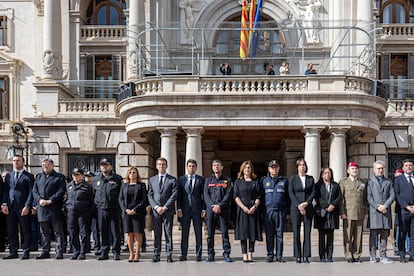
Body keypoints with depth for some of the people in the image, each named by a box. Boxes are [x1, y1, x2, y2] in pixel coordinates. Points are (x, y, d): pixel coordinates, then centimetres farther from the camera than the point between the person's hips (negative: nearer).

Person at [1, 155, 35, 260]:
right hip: (10, 207, 4)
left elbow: (31, 193, -4)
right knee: (11, 231, 5)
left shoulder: (29, 176, 1)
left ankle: (26, 252, 5)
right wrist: (4, 204, 1)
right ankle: (13, 252, 11)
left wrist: (27, 206, -12)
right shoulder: (9, 175, 16)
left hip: (23, 208, -4)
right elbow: (5, 191, 13)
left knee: (25, 231, 1)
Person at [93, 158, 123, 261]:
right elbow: (94, 192, 22)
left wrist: (119, 204, -2)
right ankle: (104, 252, 13)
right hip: (101, 209, 3)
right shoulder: (96, 179, 12)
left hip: (114, 209, -3)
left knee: (115, 231, -1)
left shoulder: (117, 178, 2)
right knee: (103, 232, 7)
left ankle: (116, 253, 5)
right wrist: (97, 202, 14)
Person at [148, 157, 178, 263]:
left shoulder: (172, 179, 4)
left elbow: (174, 195, -3)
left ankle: (169, 255, 1)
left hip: (168, 211, -2)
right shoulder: (152, 180, 14)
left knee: (168, 233, -1)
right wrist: (156, 207, -7)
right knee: (157, 234, 4)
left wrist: (165, 207, -12)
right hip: (155, 211, 2)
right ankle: (156, 255, 8)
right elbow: (150, 195, 8)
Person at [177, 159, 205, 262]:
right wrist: (179, 209, -2)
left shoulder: (201, 180, 6)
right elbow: (179, 195, 7)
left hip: (197, 209, -1)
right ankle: (183, 254, 10)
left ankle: (198, 254, 5)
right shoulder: (181, 179, 9)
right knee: (184, 233, 4)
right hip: (185, 210, 1)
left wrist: (204, 209, -4)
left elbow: (204, 195, 4)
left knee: (198, 233, 1)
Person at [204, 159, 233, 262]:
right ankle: (210, 254, 6)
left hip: (223, 209, -2)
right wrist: (212, 206, -10)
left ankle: (226, 254, 0)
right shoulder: (208, 180, 16)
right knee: (210, 233, 1)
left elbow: (228, 195, -1)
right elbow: (206, 195, 6)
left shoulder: (227, 180, 10)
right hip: (210, 209, 2)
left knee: (225, 232, -4)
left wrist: (220, 205, -13)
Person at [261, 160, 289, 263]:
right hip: (268, 211, 0)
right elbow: (260, 196, 9)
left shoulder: (284, 180, 9)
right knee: (269, 235, 3)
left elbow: (288, 197, 10)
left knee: (280, 234, 1)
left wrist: (287, 212, 4)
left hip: (281, 211, 0)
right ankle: (270, 255, 10)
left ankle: (279, 255, 7)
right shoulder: (264, 181, 9)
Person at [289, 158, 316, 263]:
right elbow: (291, 193, 0)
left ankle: (306, 256, 3)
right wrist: (298, 205, -11)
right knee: (296, 232, -2)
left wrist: (306, 203, -9)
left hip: (308, 208, 1)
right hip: (295, 208, -1)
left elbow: (313, 192, 6)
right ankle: (298, 256, 2)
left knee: (307, 232, -1)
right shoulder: (293, 178, 6)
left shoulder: (311, 179, 12)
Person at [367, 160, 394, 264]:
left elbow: (392, 195, 7)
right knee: (373, 234, -3)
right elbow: (368, 197, -2)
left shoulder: (388, 182, 16)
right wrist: (377, 207, -12)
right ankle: (372, 255, 2)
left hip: (386, 211, 3)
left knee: (384, 234, 3)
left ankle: (383, 256, 7)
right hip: (374, 211, -3)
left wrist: (385, 206, -8)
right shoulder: (369, 181, 7)